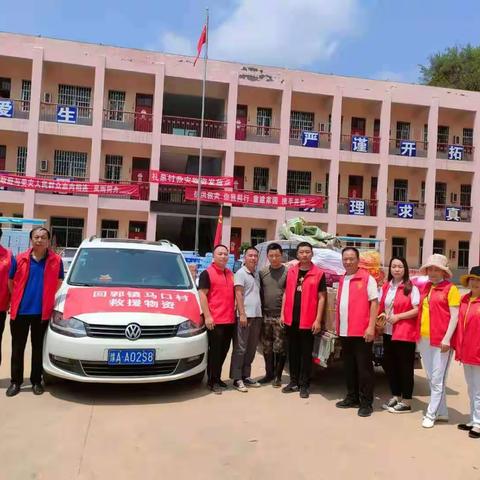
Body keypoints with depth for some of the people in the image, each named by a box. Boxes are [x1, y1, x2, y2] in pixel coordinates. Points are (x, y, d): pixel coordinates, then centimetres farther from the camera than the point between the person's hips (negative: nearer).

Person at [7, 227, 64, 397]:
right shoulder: (19, 259, 0)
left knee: (38, 348, 10)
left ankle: (36, 381, 22)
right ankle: (15, 382, 21)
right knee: (17, 348, 9)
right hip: (20, 311, 1)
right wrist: (17, 301, 9)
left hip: (42, 312, -1)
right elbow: (11, 282, 10)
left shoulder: (56, 260, -1)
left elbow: (58, 283, 12)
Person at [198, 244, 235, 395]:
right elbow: (202, 295, -10)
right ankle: (212, 381, 9)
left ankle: (217, 378, 26)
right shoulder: (207, 273, -5)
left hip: (230, 320, 7)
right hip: (215, 321, -7)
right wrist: (207, 316, -16)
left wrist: (234, 313, 16)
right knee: (215, 351, -1)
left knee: (223, 351, 13)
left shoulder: (230, 274, 16)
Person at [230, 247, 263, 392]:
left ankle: (246, 376, 20)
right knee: (240, 348, -4)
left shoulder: (257, 274, 17)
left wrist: (259, 312, 14)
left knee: (251, 348, 11)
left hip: (257, 316, 8)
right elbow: (238, 294, -11)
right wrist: (242, 314, -17)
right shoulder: (241, 273, -5)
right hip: (245, 315, -8)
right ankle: (237, 379, 1)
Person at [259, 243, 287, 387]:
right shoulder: (263, 272, 9)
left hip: (280, 315, -4)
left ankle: (278, 376, 14)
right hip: (265, 315, 4)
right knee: (266, 347, 12)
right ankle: (269, 373, 24)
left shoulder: (287, 272, -3)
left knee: (280, 347, 2)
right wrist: (259, 311, 7)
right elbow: (259, 292, 12)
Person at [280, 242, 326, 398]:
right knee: (293, 352, 13)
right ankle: (294, 381, 25)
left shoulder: (319, 273, -4)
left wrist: (318, 320, -10)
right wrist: (282, 314, 6)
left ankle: (304, 385, 16)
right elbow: (286, 293, 12)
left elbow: (321, 298, -5)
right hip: (291, 319, 4)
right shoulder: (291, 271, 8)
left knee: (306, 353, 5)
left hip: (308, 320, -4)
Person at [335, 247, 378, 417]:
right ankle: (352, 398, 27)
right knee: (349, 367, 15)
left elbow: (374, 302, -10)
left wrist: (371, 327, -17)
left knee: (364, 367, 1)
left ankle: (366, 403, 10)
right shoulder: (342, 280, 13)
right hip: (344, 332, 7)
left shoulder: (367, 278, -7)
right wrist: (338, 326, 15)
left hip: (362, 331, -7)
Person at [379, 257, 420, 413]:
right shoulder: (385, 287, 10)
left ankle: (406, 402, 13)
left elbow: (417, 310, -12)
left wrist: (398, 316, -17)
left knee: (405, 367, 2)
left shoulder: (411, 288, -6)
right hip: (388, 332, 6)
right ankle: (395, 396, 28)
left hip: (405, 333, -6)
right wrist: (381, 316, -2)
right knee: (389, 364, 12)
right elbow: (381, 307, 18)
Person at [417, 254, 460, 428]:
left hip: (441, 340, -7)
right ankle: (441, 412, 26)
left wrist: (447, 339, -16)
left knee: (437, 379, 0)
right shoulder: (425, 287, 13)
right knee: (431, 378, 14)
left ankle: (431, 414, 9)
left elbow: (455, 315, -10)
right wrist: (418, 335, 14)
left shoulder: (450, 288, -6)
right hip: (424, 339, 7)